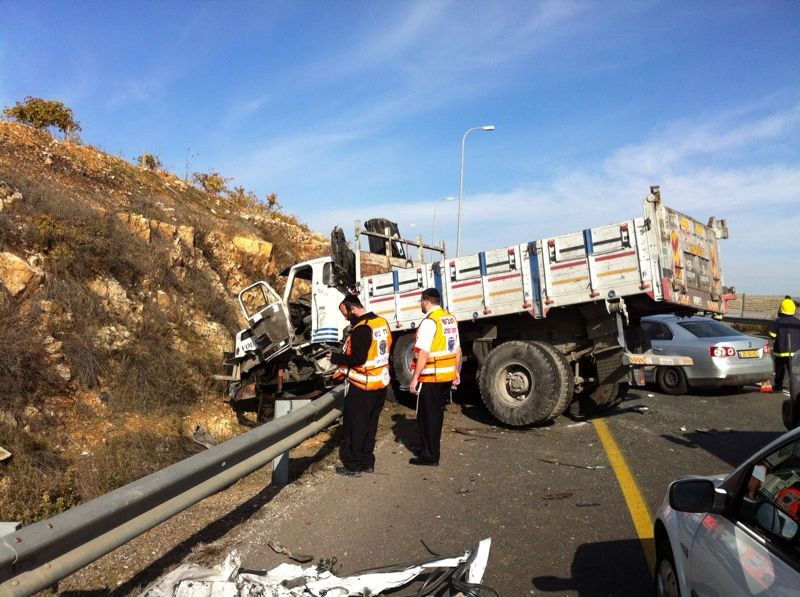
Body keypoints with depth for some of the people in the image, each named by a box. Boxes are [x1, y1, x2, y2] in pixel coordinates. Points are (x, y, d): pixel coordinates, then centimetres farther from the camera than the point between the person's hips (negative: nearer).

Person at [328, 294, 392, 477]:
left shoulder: (361, 329, -21)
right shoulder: (382, 322, 7)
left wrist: (335, 358, -10)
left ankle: (353, 466, 12)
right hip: (381, 384, 9)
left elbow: (357, 358, -25)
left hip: (361, 387, -9)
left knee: (354, 427, 4)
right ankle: (368, 462, 26)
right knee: (370, 425, 18)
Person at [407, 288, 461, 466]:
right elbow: (457, 349, 12)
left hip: (430, 378, -8)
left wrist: (415, 377, -16)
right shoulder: (451, 319, 8)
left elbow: (423, 353, -22)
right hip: (447, 376, 8)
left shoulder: (429, 322, -17)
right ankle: (432, 449, 30)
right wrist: (457, 371, 21)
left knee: (426, 416, 4)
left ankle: (429, 456, 10)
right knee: (437, 414, 19)